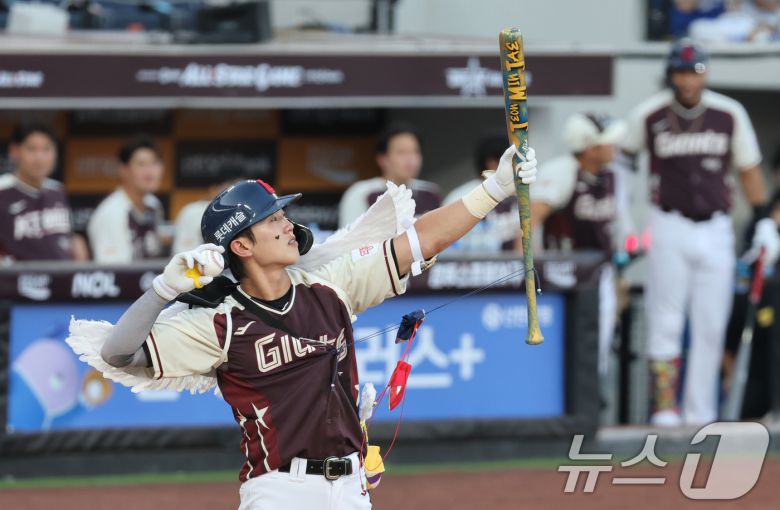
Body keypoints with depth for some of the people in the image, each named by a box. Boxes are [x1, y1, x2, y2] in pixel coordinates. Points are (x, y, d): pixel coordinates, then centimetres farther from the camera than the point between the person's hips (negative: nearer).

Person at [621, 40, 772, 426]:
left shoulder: (730, 114, 1)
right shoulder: (648, 115, -3)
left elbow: (749, 169, 11)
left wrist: (762, 219, 5)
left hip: (716, 230, 2)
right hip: (669, 228, -2)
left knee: (711, 325, 3)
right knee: (665, 322, -5)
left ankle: (699, 414, 9)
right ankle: (664, 406, -4)